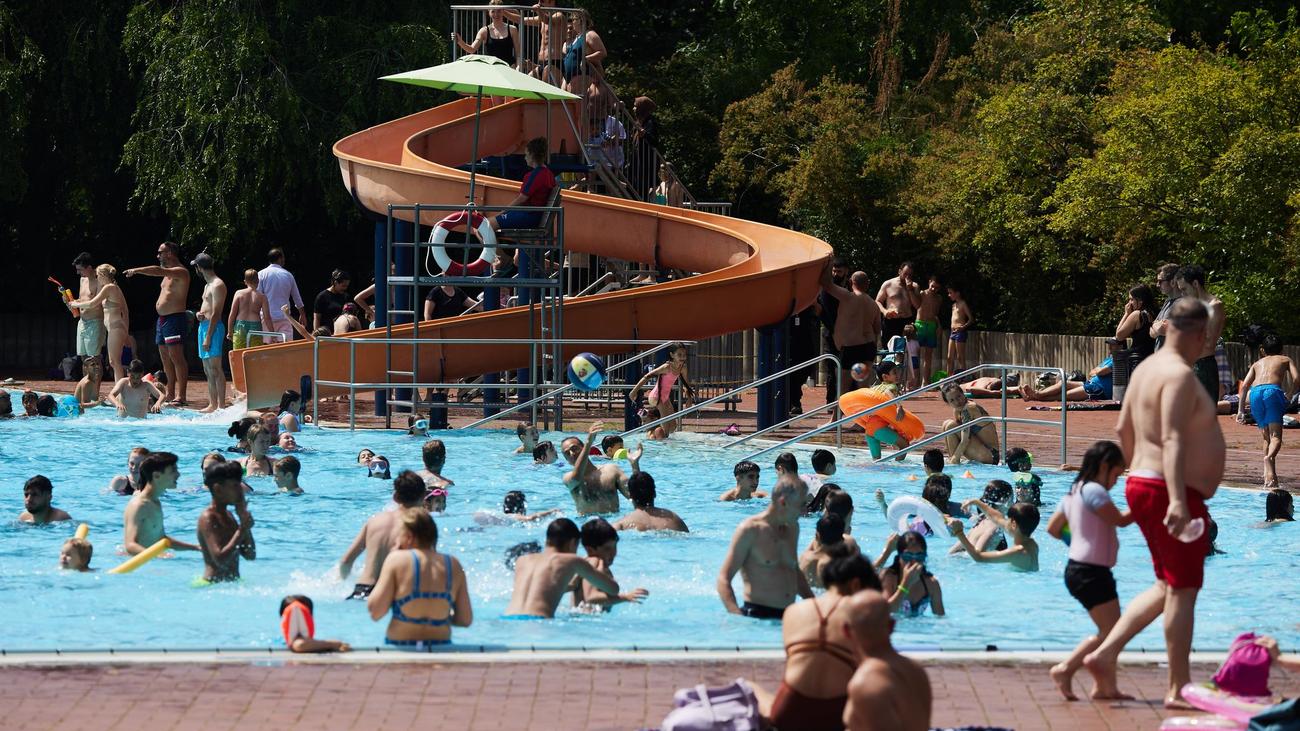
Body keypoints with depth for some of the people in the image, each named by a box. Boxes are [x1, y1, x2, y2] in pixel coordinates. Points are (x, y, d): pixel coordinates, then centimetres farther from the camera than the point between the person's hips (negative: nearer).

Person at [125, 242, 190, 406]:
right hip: (163, 318, 10)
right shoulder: (169, 273, 18)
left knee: (176, 358, -13)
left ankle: (180, 396, -18)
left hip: (175, 318, -10)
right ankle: (170, 394, 15)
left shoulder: (181, 272, -13)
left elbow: (158, 271, -24)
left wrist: (136, 270, -21)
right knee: (166, 359, 11)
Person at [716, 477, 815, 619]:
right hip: (757, 615, -6)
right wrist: (737, 616, -23)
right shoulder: (750, 530, -5)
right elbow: (723, 579, -9)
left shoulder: (792, 528, 17)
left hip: (788, 615, 6)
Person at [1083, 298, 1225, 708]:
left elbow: (1124, 429, 22)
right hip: (1171, 493, -10)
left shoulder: (1148, 368, 13)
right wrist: (1177, 501, -35)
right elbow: (1173, 440, -28)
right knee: (1183, 589, -4)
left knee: (1168, 588, 16)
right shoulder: (1180, 375, -17)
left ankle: (1104, 656, 10)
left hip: (1142, 486, 10)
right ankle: (1179, 687, 0)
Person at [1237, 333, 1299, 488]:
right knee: (1276, 436, -13)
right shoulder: (1285, 360, 27)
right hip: (1273, 390, -3)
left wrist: (1241, 410, 20)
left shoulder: (1258, 363, 34)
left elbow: (1244, 386, 21)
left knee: (1267, 437, 15)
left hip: (1255, 393, 3)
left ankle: (1270, 475, 8)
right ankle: (1269, 457, -45)